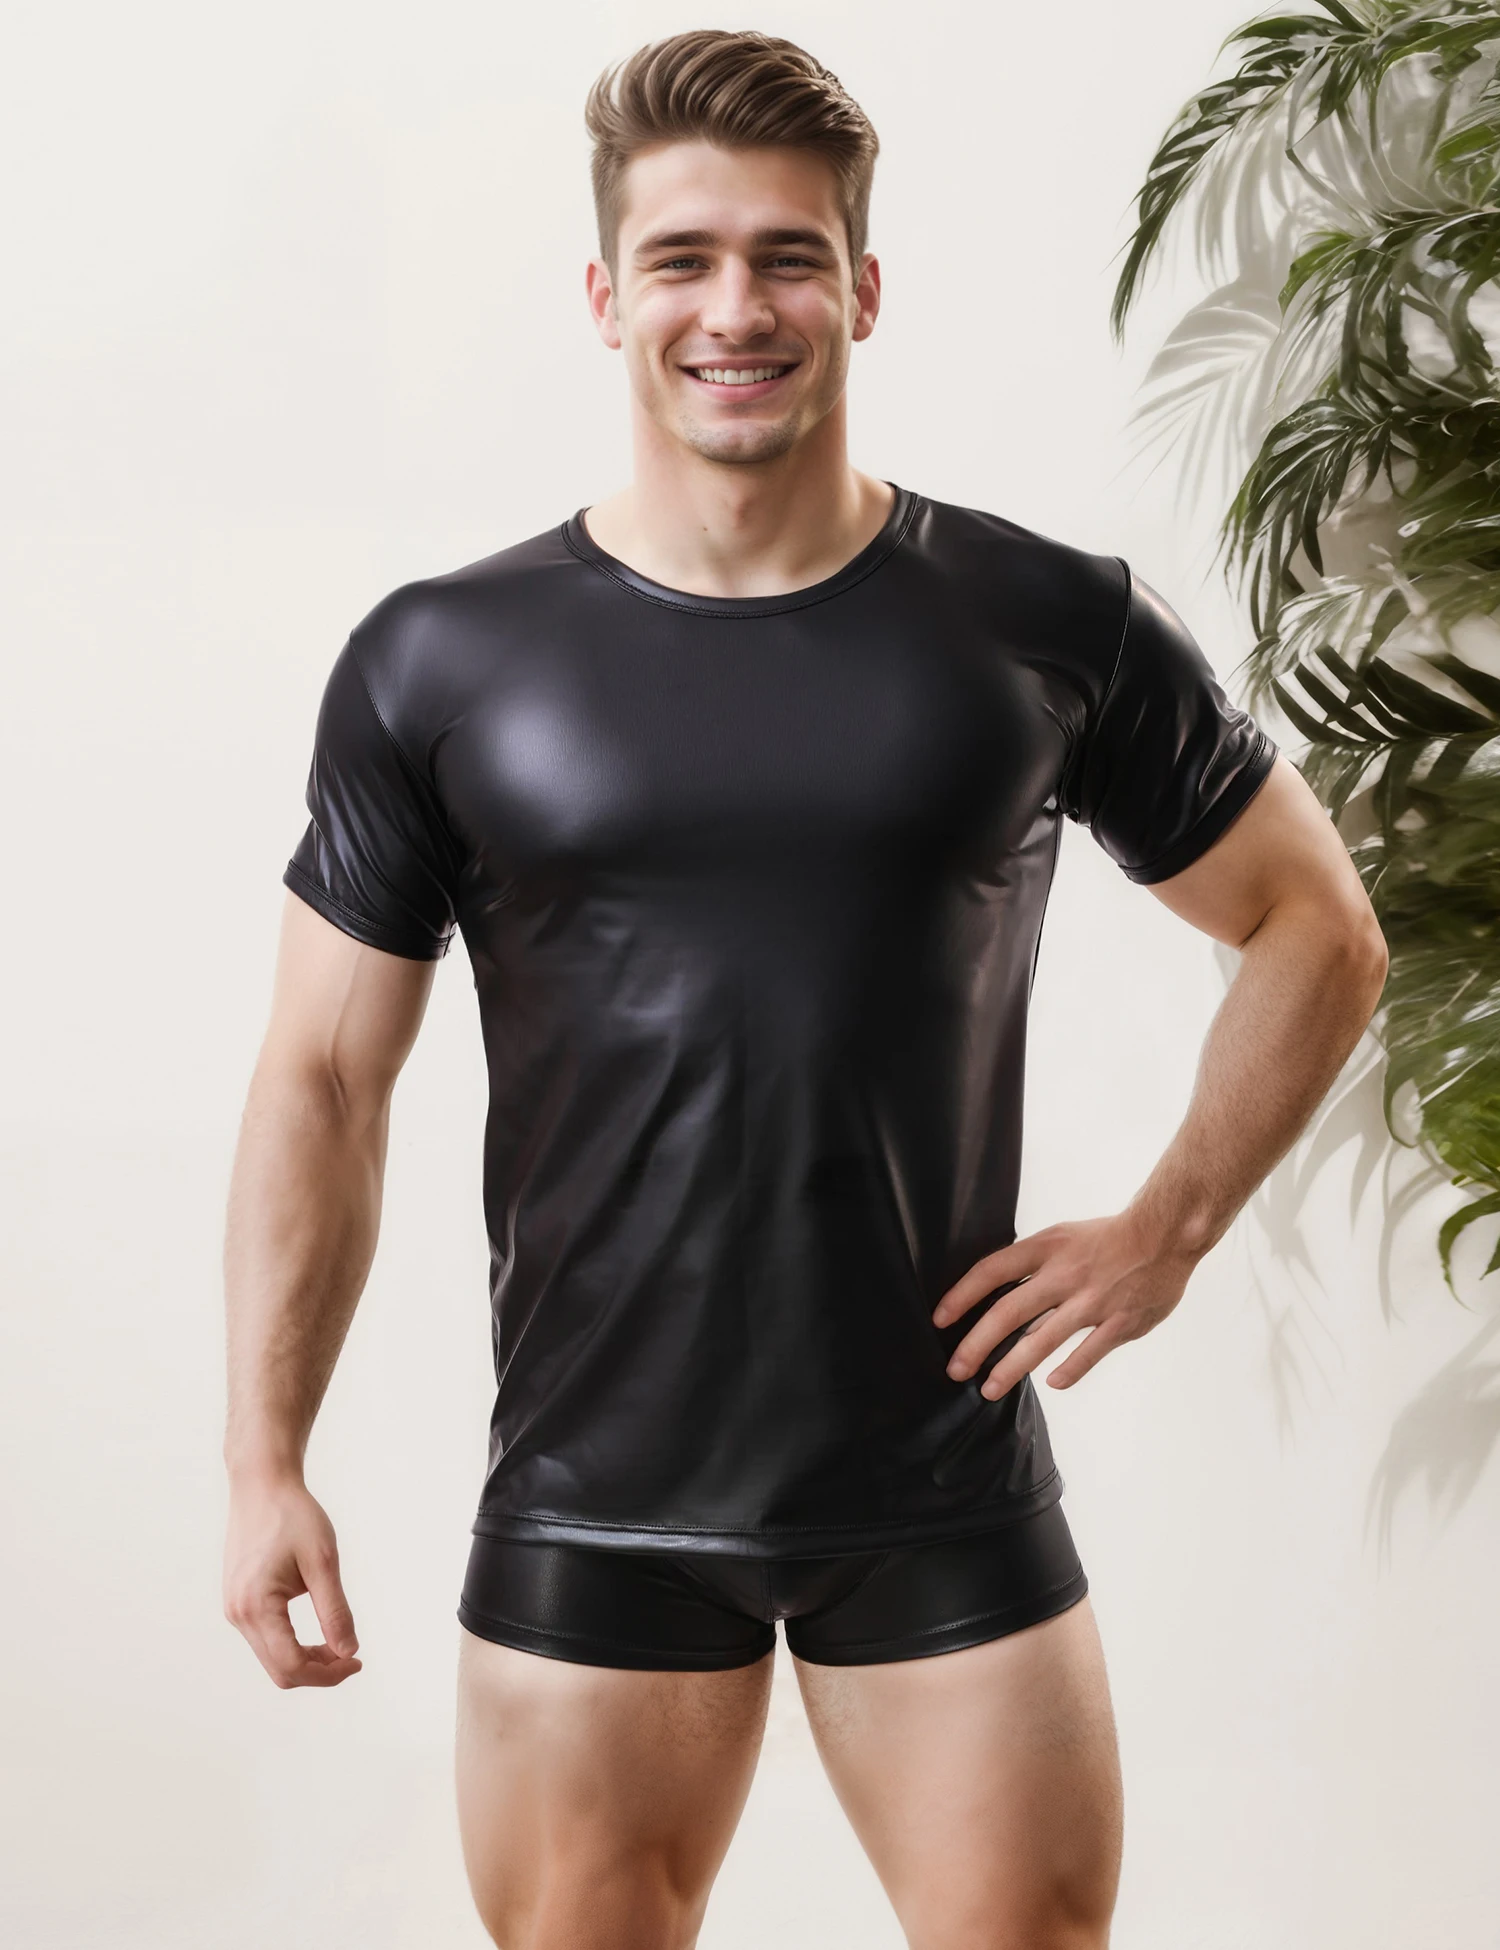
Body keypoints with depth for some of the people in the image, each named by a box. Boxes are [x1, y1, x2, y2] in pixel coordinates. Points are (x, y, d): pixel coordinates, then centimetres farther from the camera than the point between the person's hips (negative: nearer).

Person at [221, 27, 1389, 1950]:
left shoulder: (1052, 630, 0)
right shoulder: (440, 667, 0)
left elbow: (1317, 931, 11)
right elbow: (324, 1079, 2)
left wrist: (1170, 1227, 0)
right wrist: (264, 1462, -3)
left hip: (947, 1487, 0)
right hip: (591, 1500, 0)